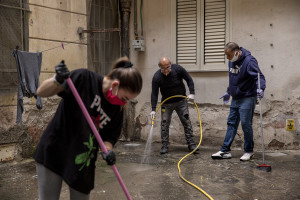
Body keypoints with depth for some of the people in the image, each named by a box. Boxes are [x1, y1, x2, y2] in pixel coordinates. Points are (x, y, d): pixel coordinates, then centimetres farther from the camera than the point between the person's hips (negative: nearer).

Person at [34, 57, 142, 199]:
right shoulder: (84, 78, -16)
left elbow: (109, 137, 5)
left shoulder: (117, 110, -1)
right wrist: (57, 80, -36)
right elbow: (42, 93, -16)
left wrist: (107, 150, -18)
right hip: (54, 151, -4)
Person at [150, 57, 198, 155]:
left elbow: (189, 79, -3)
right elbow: (154, 93, -15)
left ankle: (191, 144, 7)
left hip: (181, 101, 1)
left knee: (186, 122, -1)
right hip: (166, 103, 0)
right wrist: (153, 109, -21)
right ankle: (164, 146, 6)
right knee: (164, 124, -3)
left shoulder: (178, 69, -16)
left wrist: (192, 93, -13)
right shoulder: (156, 77, -17)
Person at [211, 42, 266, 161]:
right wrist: (228, 92, 27)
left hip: (247, 99, -8)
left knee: (246, 125, -3)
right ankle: (225, 151, 14)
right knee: (231, 124, 9)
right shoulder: (232, 61, 8)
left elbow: (259, 76, -26)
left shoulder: (249, 61, -18)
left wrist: (260, 88, -43)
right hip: (235, 98, 8)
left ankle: (248, 151, 13)